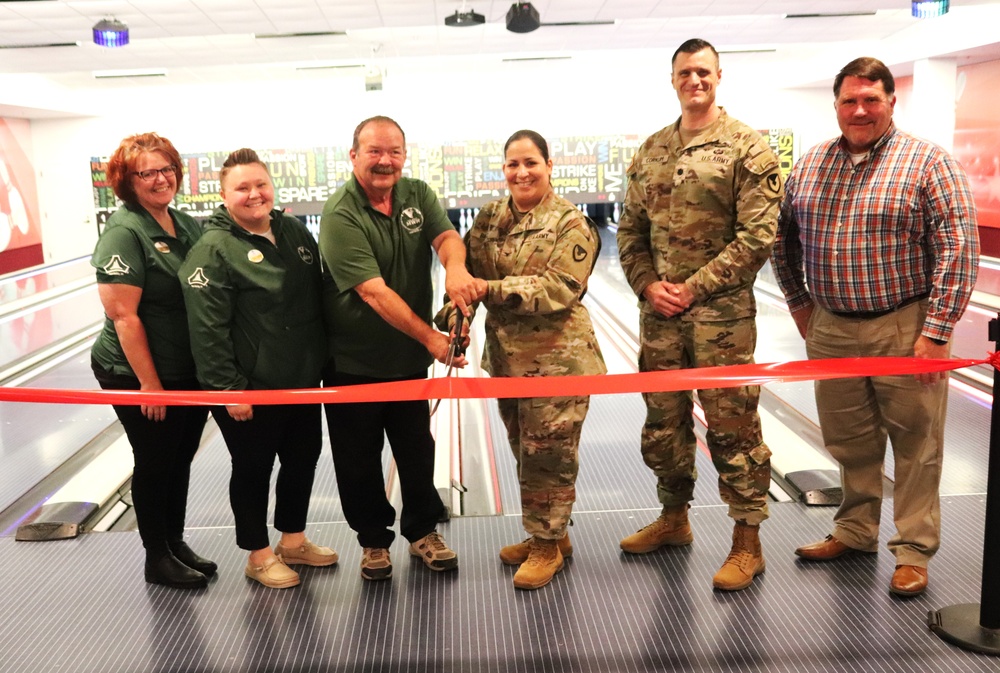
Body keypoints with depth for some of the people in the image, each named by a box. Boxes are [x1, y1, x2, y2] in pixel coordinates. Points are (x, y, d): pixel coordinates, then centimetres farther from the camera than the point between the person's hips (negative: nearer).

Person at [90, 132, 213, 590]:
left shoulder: (188, 225, 5)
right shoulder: (124, 232, -16)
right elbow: (123, 315, -20)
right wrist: (149, 383, -19)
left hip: (191, 371, 7)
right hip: (139, 376, -6)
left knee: (181, 459, 17)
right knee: (155, 464, 8)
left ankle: (176, 543, 35)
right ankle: (157, 560, 25)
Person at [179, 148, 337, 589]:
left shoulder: (295, 232, 5)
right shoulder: (213, 250, -15)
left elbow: (319, 299, 14)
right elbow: (208, 329, -18)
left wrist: (323, 359, 14)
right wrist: (227, 387, -19)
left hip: (303, 379, 7)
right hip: (251, 389, -7)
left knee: (304, 457, 18)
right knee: (253, 469, 9)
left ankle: (293, 541, 38)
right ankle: (258, 556, 28)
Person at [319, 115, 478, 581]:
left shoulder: (417, 194, -1)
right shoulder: (340, 216, -20)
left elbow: (446, 235, -16)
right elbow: (375, 293, -27)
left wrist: (455, 267, -40)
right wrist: (431, 337, -32)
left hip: (408, 356, 5)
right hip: (353, 363, -4)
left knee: (417, 450, 15)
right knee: (359, 460, 10)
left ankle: (423, 531, 34)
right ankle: (374, 540, 29)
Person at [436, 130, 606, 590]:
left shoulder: (571, 224, -10)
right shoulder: (489, 218, 7)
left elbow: (558, 289, -20)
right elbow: (467, 273, 5)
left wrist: (491, 289, -26)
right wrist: (454, 314, -14)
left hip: (557, 358, -6)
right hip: (506, 356, 6)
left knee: (548, 454, 3)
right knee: (525, 452, 17)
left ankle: (548, 545, 21)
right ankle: (547, 534, 35)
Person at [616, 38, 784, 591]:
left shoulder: (747, 147, -4)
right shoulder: (650, 151, 12)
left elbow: (757, 235, -10)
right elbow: (630, 229, 13)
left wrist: (693, 287, -14)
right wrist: (648, 284, -3)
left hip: (721, 311, -5)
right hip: (658, 312, 5)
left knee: (732, 425, 2)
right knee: (663, 420, 15)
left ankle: (747, 543, 16)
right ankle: (673, 517, 35)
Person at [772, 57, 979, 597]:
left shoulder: (928, 163, -7)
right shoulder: (809, 166, 7)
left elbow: (958, 249, -12)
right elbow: (784, 238, 18)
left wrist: (936, 332, -16)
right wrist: (799, 303, 13)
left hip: (904, 327, -4)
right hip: (831, 329, 4)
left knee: (915, 444, 5)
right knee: (849, 441, 16)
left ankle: (913, 550, 20)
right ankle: (855, 531, 33)